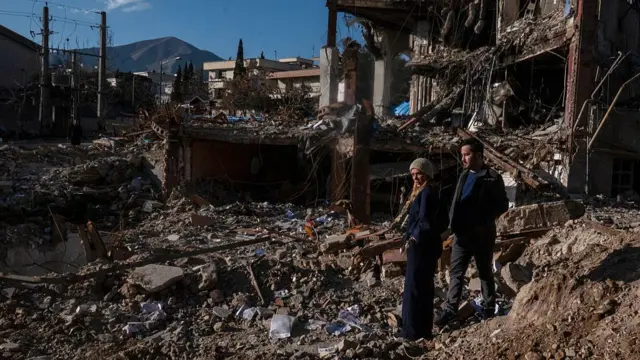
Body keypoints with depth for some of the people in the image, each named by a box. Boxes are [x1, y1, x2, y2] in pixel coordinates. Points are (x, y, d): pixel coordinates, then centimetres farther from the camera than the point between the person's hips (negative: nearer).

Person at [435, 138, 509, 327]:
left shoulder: (493, 178, -8)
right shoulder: (464, 176, 10)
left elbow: (503, 205, -7)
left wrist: (485, 221, -16)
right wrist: (452, 221, 2)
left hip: (482, 234, -5)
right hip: (462, 232, 5)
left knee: (485, 272, 10)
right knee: (456, 271, 3)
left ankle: (489, 308, 24)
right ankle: (450, 309, 7)